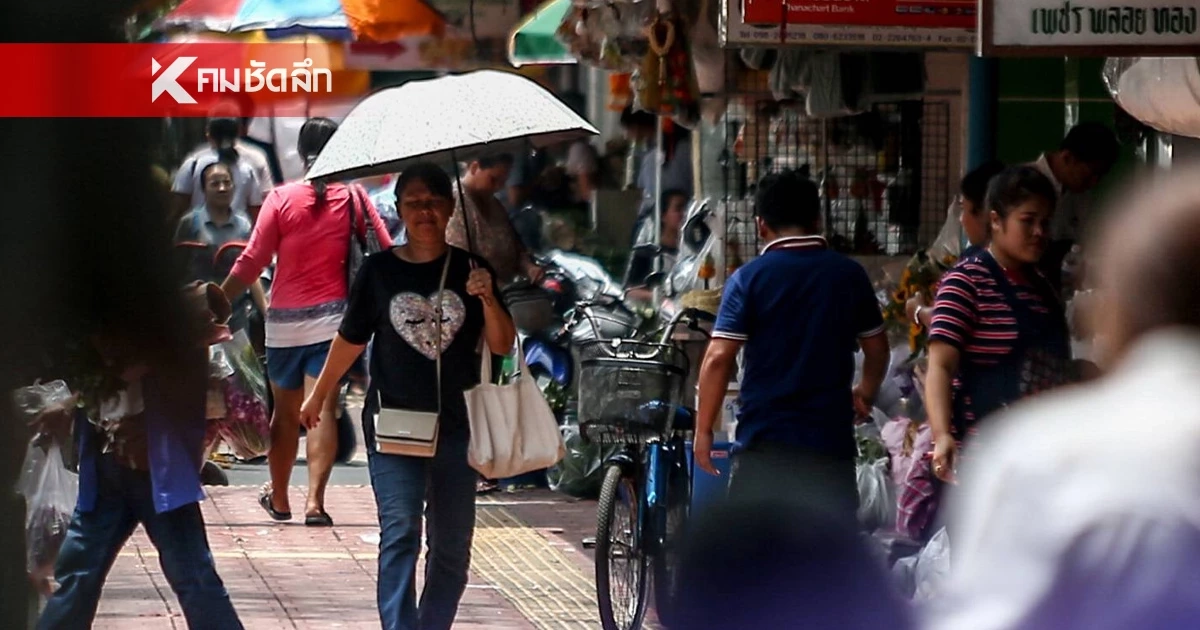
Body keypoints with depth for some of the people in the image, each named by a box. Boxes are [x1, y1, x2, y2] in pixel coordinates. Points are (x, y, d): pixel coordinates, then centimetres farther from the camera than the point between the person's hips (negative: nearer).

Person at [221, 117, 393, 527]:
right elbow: (386, 251, 0)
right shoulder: (352, 196, -3)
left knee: (285, 412, 14)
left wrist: (220, 299, 4)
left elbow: (252, 262, -6)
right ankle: (315, 500, -14)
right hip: (332, 315, -1)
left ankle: (278, 498, 26)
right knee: (323, 409, -4)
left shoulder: (282, 198, -5)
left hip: (285, 320, 1)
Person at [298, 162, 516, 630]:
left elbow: (502, 346, 1)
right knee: (400, 535, -16)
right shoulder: (379, 271, 2)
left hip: (456, 424, 2)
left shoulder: (469, 269, 4)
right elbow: (351, 340, 14)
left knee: (452, 545, 8)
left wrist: (488, 300, -16)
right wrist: (318, 397, 23)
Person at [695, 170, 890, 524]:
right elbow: (877, 349, 16)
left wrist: (703, 429, -2)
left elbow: (719, 358, -11)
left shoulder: (749, 279, -5)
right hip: (831, 438, 2)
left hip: (764, 441, -2)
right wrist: (865, 395, 35)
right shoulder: (849, 275, 4)